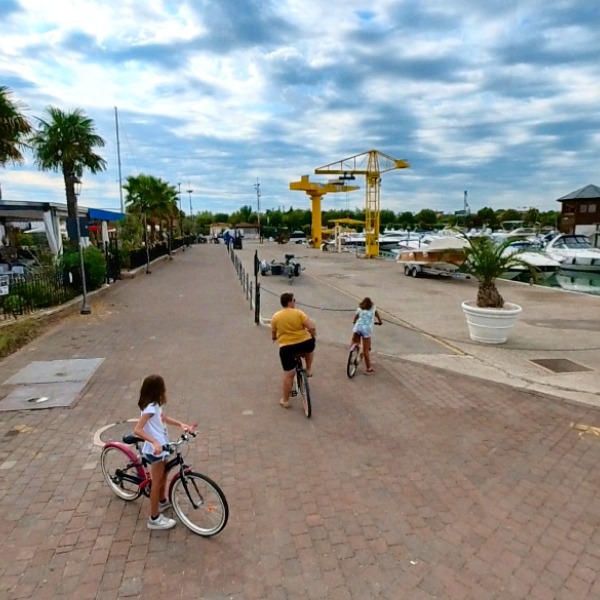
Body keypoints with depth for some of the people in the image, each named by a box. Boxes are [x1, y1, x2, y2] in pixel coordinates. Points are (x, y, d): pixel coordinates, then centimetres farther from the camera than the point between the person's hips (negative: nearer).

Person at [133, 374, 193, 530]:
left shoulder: (155, 405, 2)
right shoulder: (150, 408, -26)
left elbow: (164, 418, 15)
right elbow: (137, 430, -34)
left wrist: (181, 424, 2)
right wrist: (154, 442, -45)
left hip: (161, 447, 9)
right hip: (155, 450, -9)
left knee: (163, 476, 27)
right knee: (156, 483, 4)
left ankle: (163, 502, 49)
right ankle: (154, 519, 17)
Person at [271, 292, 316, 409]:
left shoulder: (276, 316, 3)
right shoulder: (298, 313, -4)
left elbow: (273, 335, 14)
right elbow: (311, 327, -11)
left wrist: (274, 338, 37)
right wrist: (313, 335, 10)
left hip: (286, 348, 1)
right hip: (304, 344, -1)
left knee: (288, 375, 11)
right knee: (309, 345, 36)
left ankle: (285, 400, 21)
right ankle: (309, 369, 33)